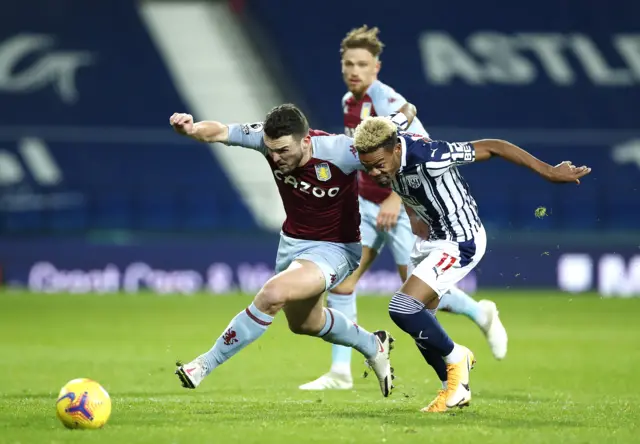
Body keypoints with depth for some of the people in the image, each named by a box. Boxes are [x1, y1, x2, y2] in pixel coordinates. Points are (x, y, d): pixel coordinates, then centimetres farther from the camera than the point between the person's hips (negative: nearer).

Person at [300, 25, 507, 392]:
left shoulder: (387, 102, -19)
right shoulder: (349, 102, 7)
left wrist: (396, 198, -29)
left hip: (403, 205, -8)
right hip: (367, 203, 8)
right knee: (342, 279, -4)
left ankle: (481, 314, 23)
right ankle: (341, 373, 0)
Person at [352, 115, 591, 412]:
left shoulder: (427, 158, -33)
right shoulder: (383, 156, -10)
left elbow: (492, 148, -24)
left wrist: (549, 172, -17)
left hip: (460, 241, -9)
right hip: (431, 239, 9)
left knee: (403, 309, -18)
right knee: (418, 323, 11)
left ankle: (455, 357, 5)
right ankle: (456, 389, 28)